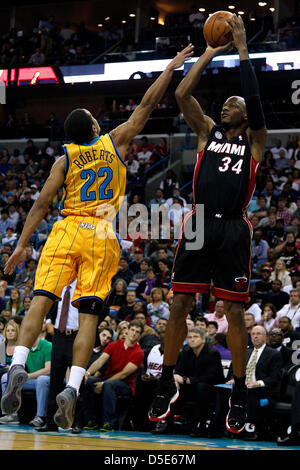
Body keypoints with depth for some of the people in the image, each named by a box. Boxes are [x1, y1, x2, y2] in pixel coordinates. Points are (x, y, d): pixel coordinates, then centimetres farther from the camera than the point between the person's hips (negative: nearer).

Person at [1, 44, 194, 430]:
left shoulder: (64, 159, 9)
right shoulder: (114, 143, 9)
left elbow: (42, 203, 3)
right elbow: (147, 105, 15)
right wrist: (172, 67, 24)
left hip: (66, 232, 0)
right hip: (101, 237, 0)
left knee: (41, 301, -5)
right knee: (88, 315, -4)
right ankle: (71, 390, -16)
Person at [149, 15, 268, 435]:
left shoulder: (254, 141, 9)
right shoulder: (207, 132, 16)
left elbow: (254, 101, -8)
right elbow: (182, 94, 3)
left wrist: (242, 49, -8)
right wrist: (211, 53, 4)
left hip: (233, 231, -2)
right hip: (198, 225, 3)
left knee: (234, 313, -3)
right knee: (179, 305, 1)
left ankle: (239, 396, 5)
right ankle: (167, 385, 14)